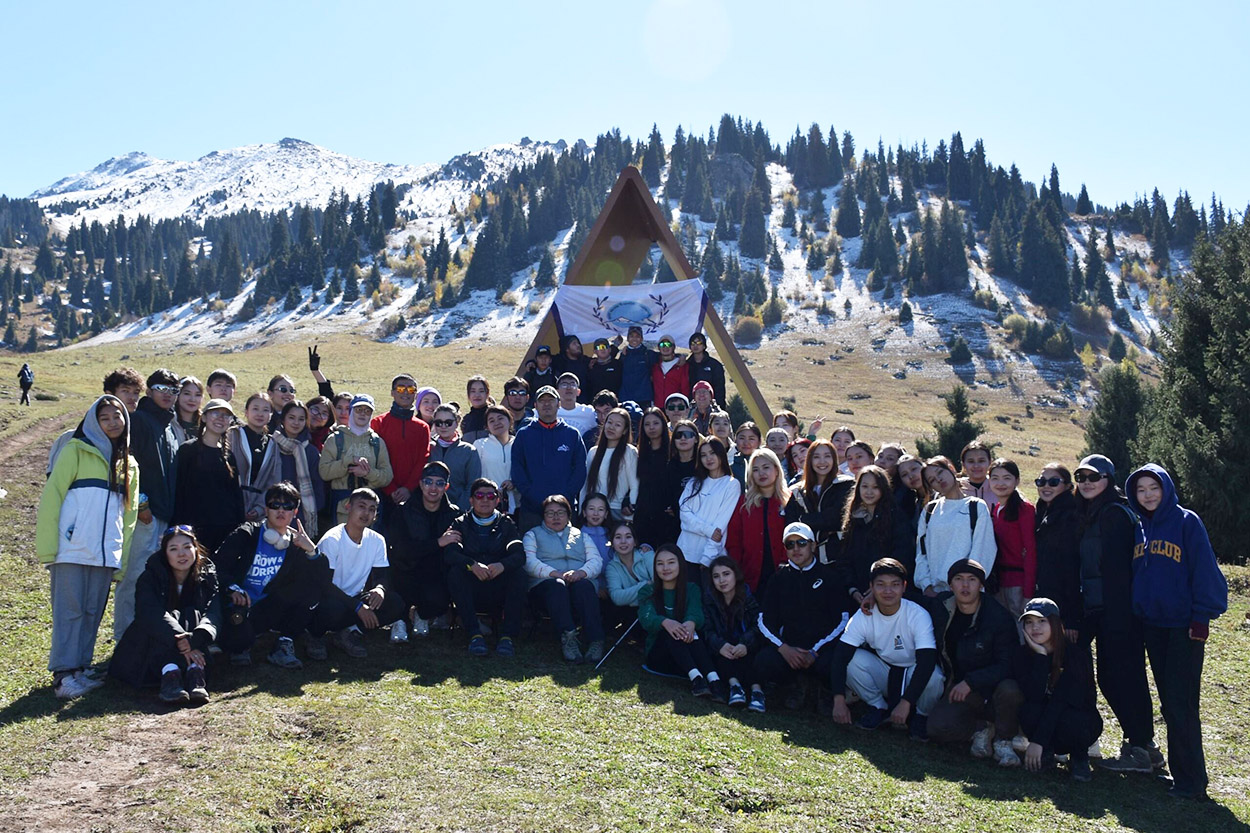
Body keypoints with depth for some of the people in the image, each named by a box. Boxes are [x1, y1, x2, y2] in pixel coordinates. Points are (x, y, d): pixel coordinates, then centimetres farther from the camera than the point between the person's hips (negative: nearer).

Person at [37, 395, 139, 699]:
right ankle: (64, 674, 0)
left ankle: (80, 669, 16)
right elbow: (51, 496, -5)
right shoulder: (76, 451, 1)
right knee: (70, 610, -5)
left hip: (105, 554, 5)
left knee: (93, 612, 7)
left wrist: (122, 562, 11)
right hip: (72, 549, -5)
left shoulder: (129, 465, 17)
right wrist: (47, 549, -12)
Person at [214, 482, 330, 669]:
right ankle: (241, 645, 4)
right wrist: (232, 588, -24)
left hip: (270, 610, 3)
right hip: (240, 607, -2)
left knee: (312, 586, -19)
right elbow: (217, 564, -6)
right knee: (238, 638, -37)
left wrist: (312, 550, -22)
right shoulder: (247, 534, 0)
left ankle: (284, 644, -12)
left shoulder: (297, 543, 5)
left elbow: (323, 581, -7)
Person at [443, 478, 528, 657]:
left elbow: (520, 554, -5)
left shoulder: (506, 524, 12)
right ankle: (474, 634, -32)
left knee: (519, 572, -26)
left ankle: (508, 635, -29)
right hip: (471, 593, 0)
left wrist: (502, 565, -28)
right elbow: (449, 554, -8)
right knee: (455, 572, -27)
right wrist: (472, 565, -28)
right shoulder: (460, 524, 11)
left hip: (499, 593, 1)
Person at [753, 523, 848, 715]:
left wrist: (816, 652, -10)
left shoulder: (828, 576, 6)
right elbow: (764, 621, 8)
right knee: (764, 661, -29)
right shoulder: (780, 578, 13)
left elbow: (842, 621, 1)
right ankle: (795, 686, 4)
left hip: (823, 648, -2)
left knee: (833, 664, -35)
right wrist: (784, 648, -10)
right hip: (788, 646, 2)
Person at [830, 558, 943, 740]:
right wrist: (839, 700, -31)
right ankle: (878, 708, -1)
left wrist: (905, 703, -38)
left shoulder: (918, 615, -23)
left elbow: (927, 662, -31)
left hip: (913, 674, -2)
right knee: (853, 659, -26)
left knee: (933, 677, -35)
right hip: (882, 673, 2)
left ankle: (921, 716, -2)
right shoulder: (863, 616, -15)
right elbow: (841, 655, -20)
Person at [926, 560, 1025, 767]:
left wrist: (970, 682, -25)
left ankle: (1004, 742, -9)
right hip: (959, 689, 2)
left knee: (1009, 689, -39)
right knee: (937, 728, -27)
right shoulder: (940, 607, -2)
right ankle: (980, 729, 5)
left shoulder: (1000, 617, -14)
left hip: (994, 686, -2)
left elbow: (1007, 664, -17)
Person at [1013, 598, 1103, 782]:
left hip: (1080, 720, -2)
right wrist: (1040, 656, -27)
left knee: (1068, 721, -37)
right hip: (1045, 719, 2)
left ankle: (1079, 757, -2)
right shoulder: (1023, 655, -8)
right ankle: (1045, 754, -2)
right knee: (1029, 710, -31)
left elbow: (1060, 701, -27)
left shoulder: (1075, 654, -18)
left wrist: (1037, 741, -33)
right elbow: (1034, 695, -23)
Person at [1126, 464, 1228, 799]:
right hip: (1152, 625, 6)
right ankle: (1179, 769, 20)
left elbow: (1204, 570, -9)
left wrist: (1201, 617, -14)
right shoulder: (1139, 527, 11)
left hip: (1184, 625, -6)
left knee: (1181, 702, -7)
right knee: (1168, 700, 11)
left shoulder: (1187, 522, -6)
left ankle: (1191, 780, -1)